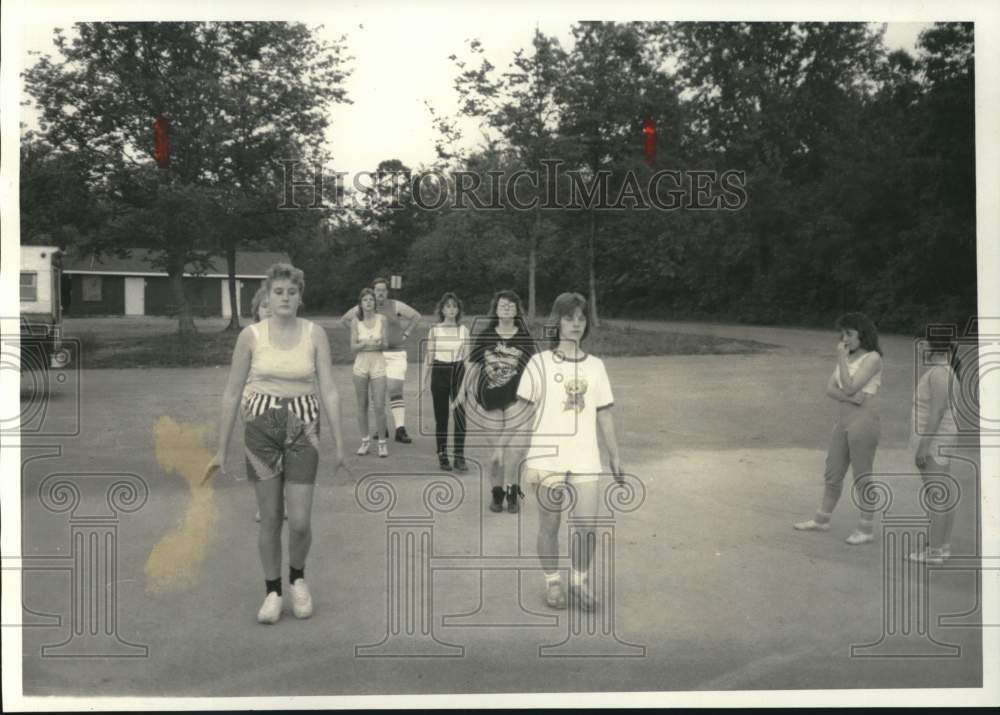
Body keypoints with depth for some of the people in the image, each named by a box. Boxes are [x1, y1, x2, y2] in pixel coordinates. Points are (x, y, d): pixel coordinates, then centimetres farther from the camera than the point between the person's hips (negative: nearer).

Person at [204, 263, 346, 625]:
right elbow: (232, 394, 2)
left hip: (303, 429, 0)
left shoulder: (315, 334, -2)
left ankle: (297, 576, 27)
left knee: (299, 522, -3)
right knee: (270, 519, 5)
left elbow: (328, 391, -2)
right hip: (261, 426, 0)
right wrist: (222, 450, 2)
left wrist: (339, 443, -5)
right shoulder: (250, 336, -3)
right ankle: (272, 591, 25)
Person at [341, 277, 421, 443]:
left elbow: (416, 316, 11)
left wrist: (405, 334, 3)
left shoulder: (396, 306, 1)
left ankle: (400, 430, -15)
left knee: (396, 391, -11)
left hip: (395, 354, -2)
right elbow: (344, 319, 15)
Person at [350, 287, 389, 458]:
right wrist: (365, 343, -17)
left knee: (379, 406, -6)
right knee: (362, 405, 7)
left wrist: (380, 343, -19)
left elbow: (385, 343, 4)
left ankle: (382, 442, 6)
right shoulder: (355, 321, 0)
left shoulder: (381, 319, 0)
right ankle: (365, 441, 19)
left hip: (378, 363, -1)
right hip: (361, 364, 1)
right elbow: (353, 347, 2)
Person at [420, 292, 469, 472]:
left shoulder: (463, 330, 5)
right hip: (439, 373, 0)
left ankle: (459, 457, -2)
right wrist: (424, 380, 2)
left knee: (460, 415, -7)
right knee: (441, 417, 5)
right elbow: (428, 356, 5)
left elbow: (466, 357, 7)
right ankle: (442, 456, 16)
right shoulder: (435, 330, 2)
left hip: (458, 372, 0)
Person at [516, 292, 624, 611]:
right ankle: (552, 583, 27)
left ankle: (579, 583, 21)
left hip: (585, 458, 2)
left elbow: (604, 415, 12)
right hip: (547, 457, -2)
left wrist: (615, 456, 12)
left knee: (588, 526, 0)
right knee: (549, 526, 8)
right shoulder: (540, 363, -2)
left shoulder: (595, 366, 8)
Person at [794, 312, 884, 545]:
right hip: (843, 422, 8)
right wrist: (849, 397, -15)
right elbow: (830, 388, 5)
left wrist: (841, 358, -13)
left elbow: (849, 387, -19)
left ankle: (867, 529, 13)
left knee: (862, 477, 1)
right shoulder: (848, 358, 12)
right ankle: (821, 520, 29)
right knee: (832, 473, 16)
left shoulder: (872, 358, -10)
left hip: (863, 422, -8)